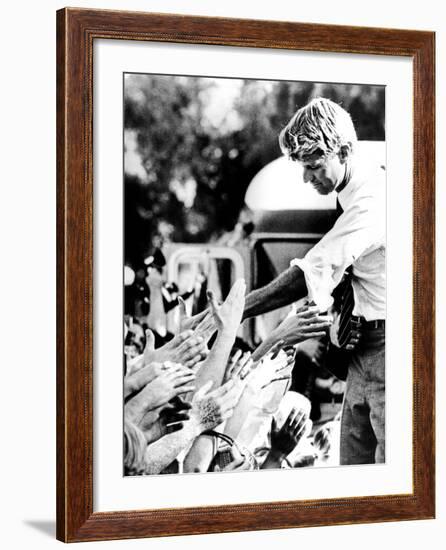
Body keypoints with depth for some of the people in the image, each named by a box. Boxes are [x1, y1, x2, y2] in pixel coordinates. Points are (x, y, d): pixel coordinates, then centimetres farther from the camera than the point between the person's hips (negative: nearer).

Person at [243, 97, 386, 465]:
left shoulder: (373, 198, -20)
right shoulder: (354, 194, 11)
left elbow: (306, 278, -23)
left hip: (387, 346, -9)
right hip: (365, 345, 9)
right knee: (353, 464, 10)